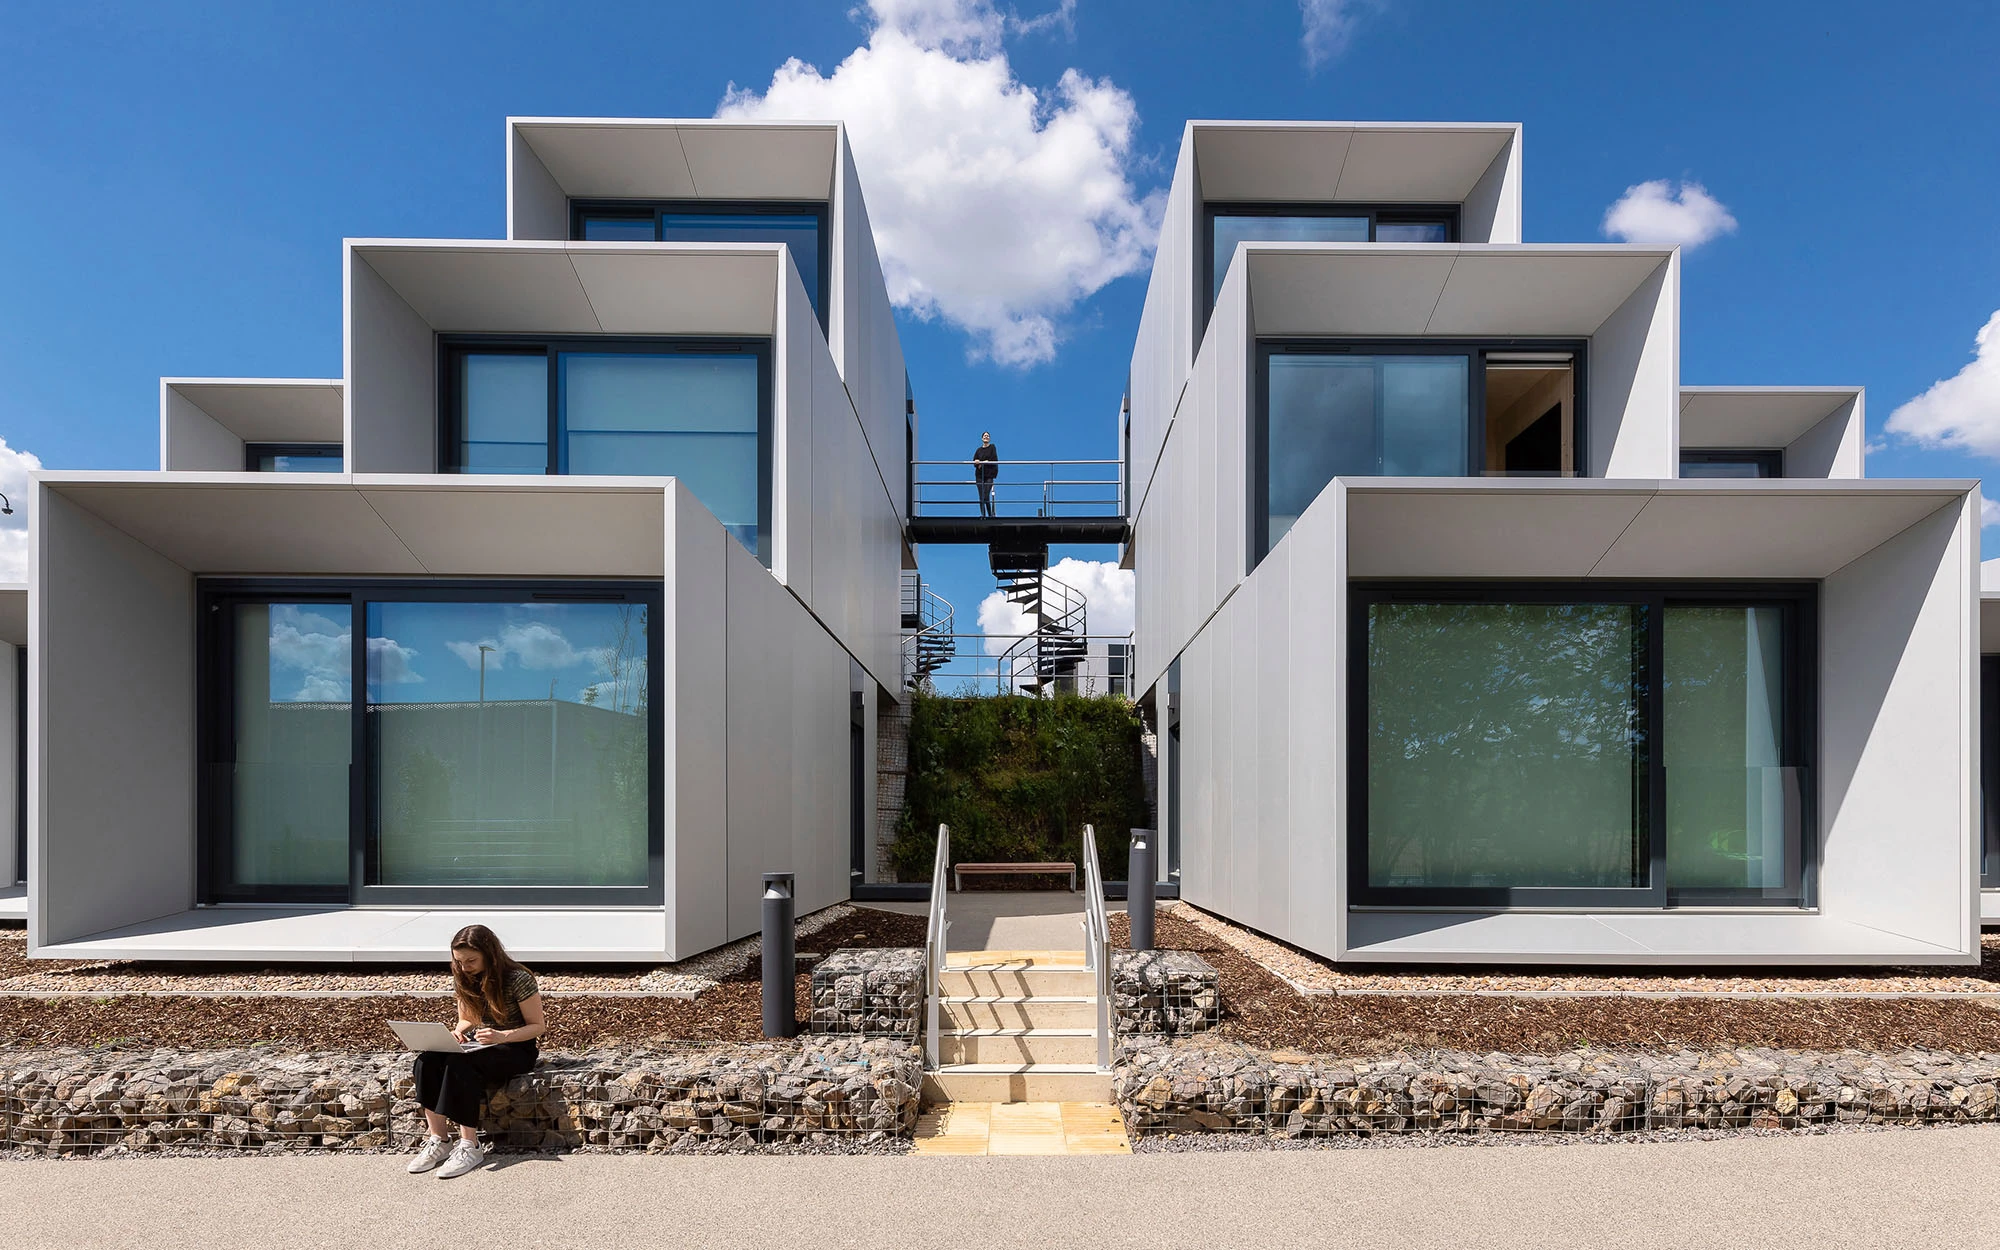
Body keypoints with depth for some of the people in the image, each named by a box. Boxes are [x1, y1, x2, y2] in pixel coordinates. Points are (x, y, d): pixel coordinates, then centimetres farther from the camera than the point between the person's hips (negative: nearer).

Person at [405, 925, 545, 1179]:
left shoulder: (518, 979, -18)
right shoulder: (463, 980, 1)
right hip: (476, 1044, 7)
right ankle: (438, 1143, -16)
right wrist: (457, 1032, -10)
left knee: (459, 1065, -33)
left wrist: (502, 1036, -29)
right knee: (426, 1061, -22)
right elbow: (466, 1020, 14)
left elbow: (537, 1025, -13)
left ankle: (469, 1148, -24)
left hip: (515, 1048, -6)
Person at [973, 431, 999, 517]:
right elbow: (974, 462, 6)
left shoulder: (992, 447, 5)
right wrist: (977, 463, -17)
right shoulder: (979, 450, 13)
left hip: (989, 475, -3)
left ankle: (990, 514, 0)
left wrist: (982, 462, -11)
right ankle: (983, 514, 3)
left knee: (986, 496, -11)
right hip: (979, 475, 3)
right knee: (981, 497, -1)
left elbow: (994, 460, -7)